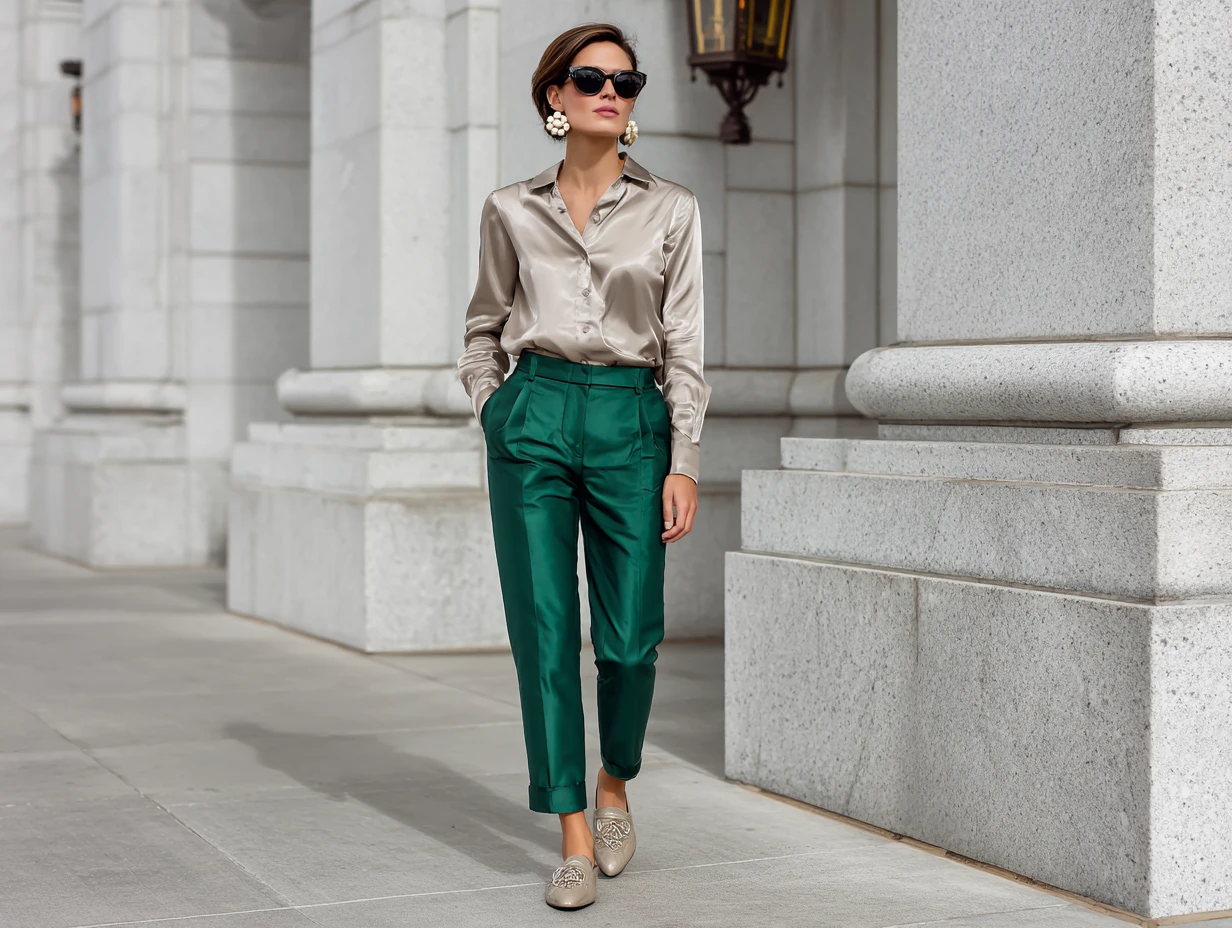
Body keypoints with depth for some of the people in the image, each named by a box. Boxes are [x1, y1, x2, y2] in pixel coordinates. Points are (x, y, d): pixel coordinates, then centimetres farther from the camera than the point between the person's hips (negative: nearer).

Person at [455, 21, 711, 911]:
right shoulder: (512, 210, 7)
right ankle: (574, 837, 4)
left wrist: (685, 462, -3)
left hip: (630, 420, 0)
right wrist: (494, 411, 6)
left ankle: (615, 786, 29)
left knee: (630, 635, 0)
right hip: (533, 419, 1)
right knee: (546, 630, -3)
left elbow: (684, 344, 2)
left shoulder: (671, 209, 4)